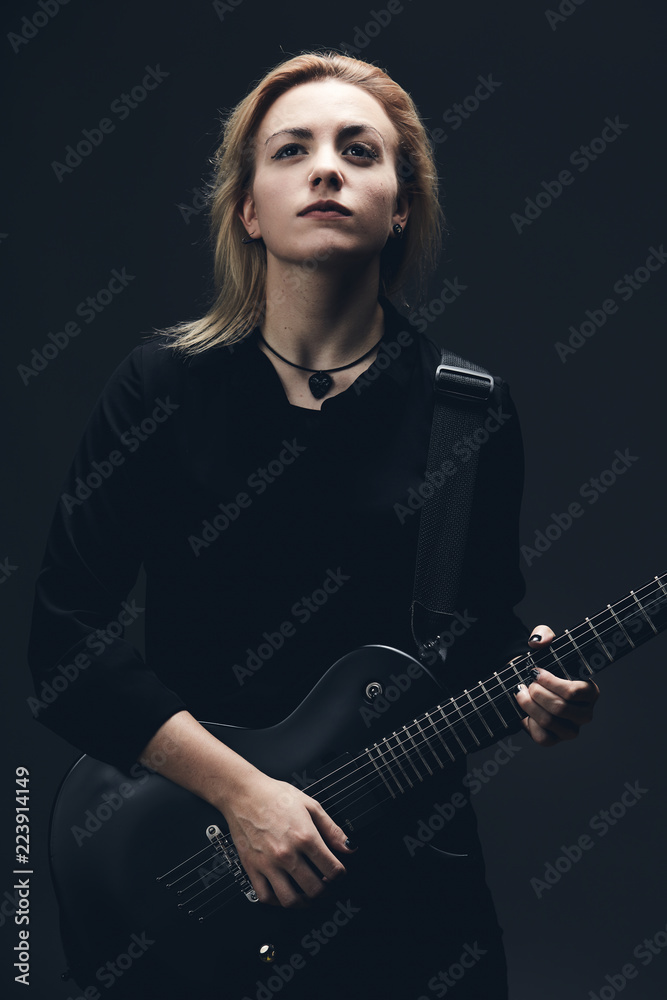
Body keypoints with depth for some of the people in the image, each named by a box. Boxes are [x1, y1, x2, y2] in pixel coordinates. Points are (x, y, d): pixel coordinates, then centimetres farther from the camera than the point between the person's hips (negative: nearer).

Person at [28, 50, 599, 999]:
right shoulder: (165, 385, -6)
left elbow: (489, 622, 7)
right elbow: (64, 638, -10)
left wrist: (532, 689, -15)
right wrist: (240, 790, -18)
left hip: (408, 862, 1)